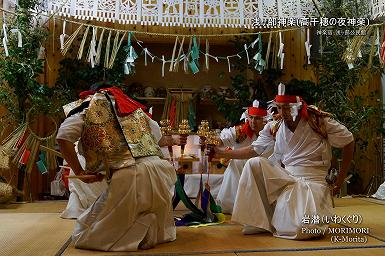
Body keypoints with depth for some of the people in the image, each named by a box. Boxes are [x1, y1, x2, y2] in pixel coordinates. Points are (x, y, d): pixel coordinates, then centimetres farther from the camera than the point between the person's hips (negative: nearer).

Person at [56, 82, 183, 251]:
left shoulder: (88, 106, 14)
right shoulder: (130, 104, 27)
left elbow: (63, 137, -1)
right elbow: (157, 133, 28)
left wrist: (79, 172, 5)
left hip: (126, 177, -6)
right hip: (156, 170, 6)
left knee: (84, 236, 7)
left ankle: (141, 225, -8)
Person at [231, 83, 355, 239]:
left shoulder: (320, 121, -9)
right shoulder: (281, 130, 5)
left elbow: (349, 141, 2)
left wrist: (340, 178, 3)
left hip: (311, 181, -5)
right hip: (286, 177, 5)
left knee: (299, 230, -30)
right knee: (254, 164, -21)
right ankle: (258, 220, -14)